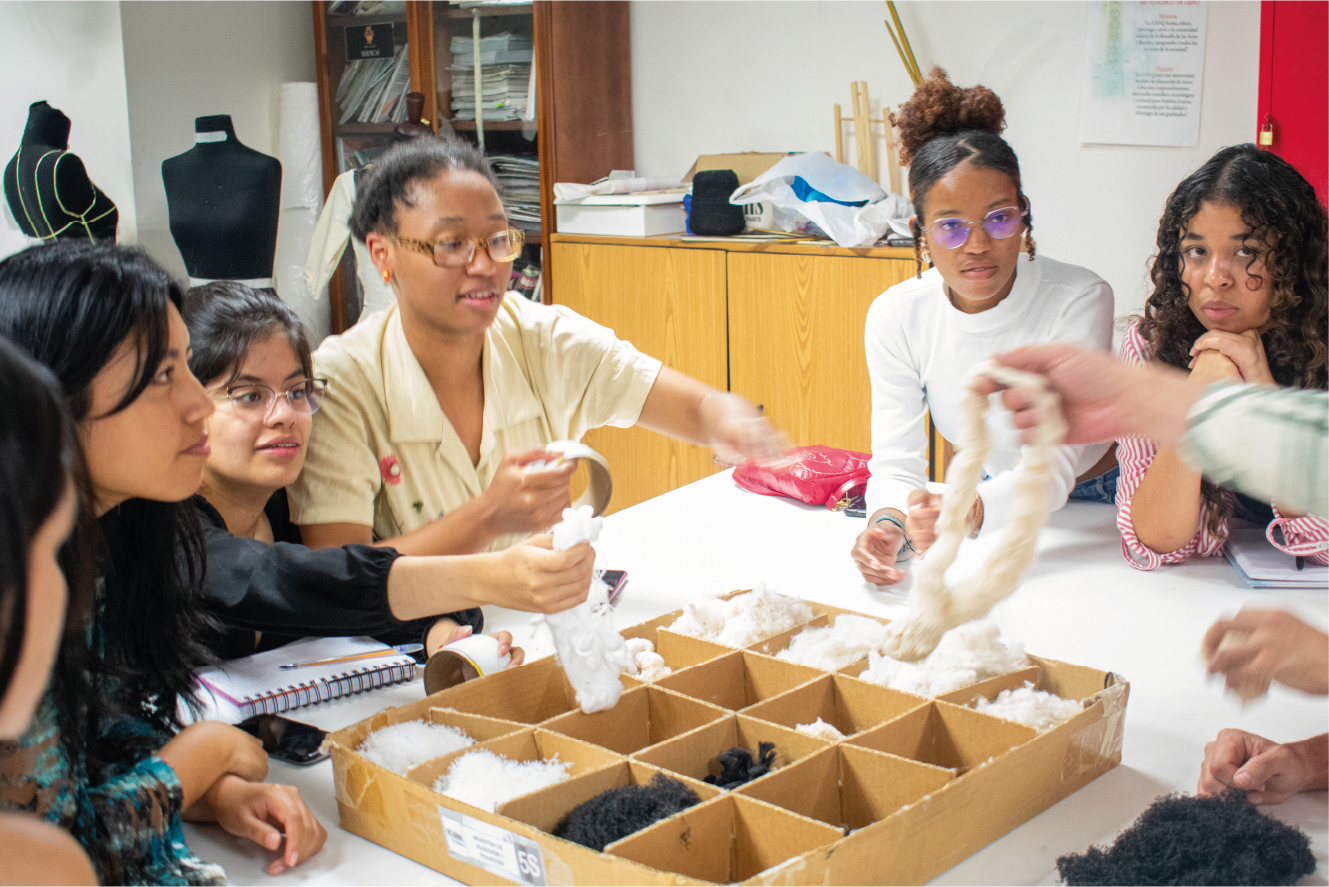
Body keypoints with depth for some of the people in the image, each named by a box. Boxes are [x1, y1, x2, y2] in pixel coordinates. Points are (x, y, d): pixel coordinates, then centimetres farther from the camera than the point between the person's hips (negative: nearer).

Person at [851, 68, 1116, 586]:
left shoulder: (1078, 300, -22)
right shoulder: (895, 316, -13)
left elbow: (1054, 465, -28)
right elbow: (896, 461, -13)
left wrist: (968, 511, -48)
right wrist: (889, 521, -37)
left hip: (1092, 501, -3)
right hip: (990, 495, 4)